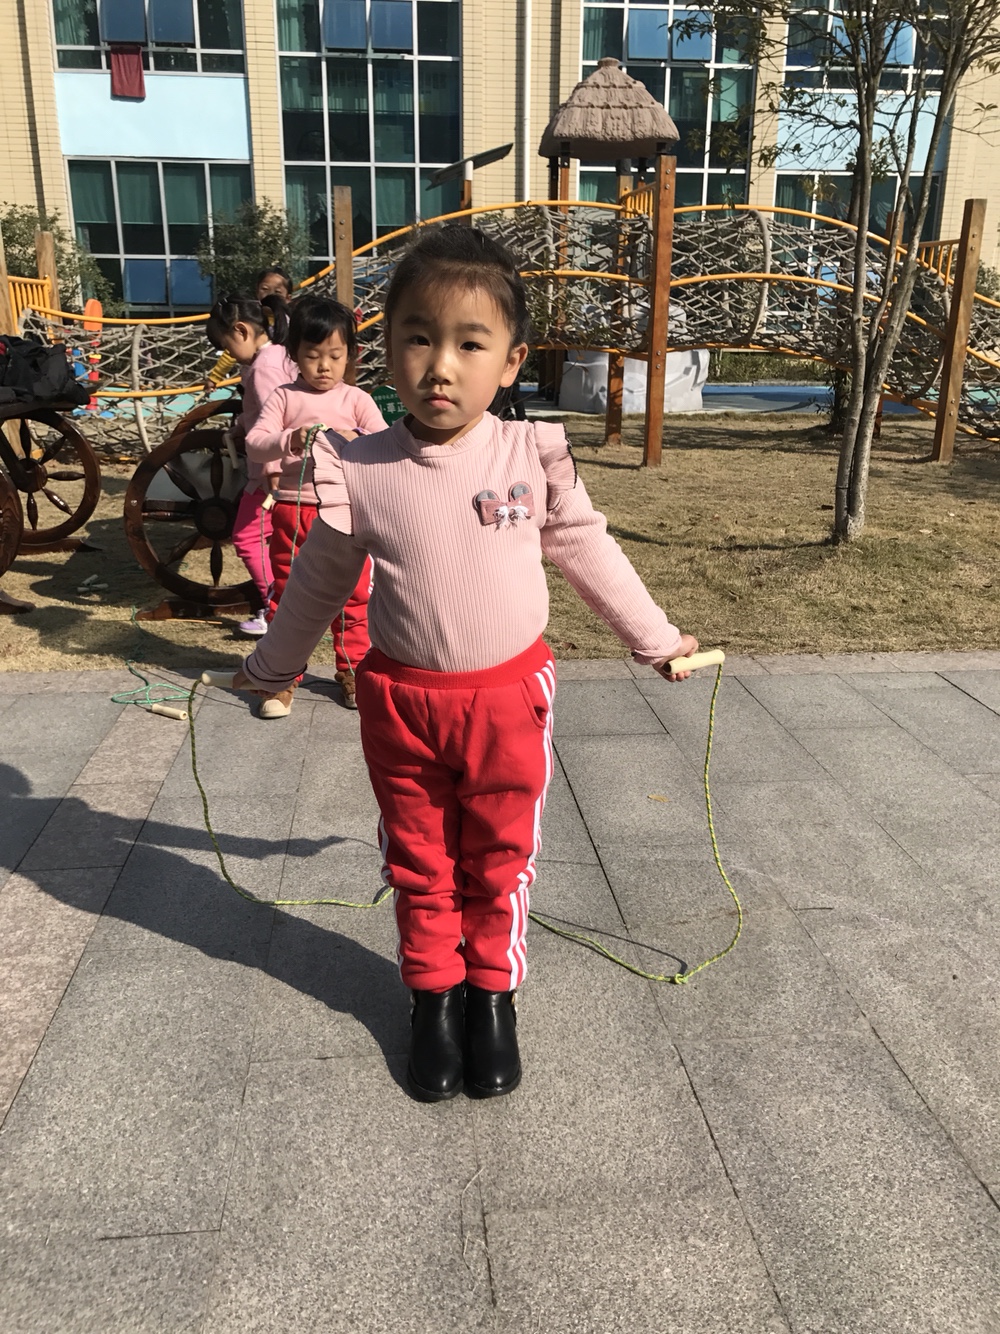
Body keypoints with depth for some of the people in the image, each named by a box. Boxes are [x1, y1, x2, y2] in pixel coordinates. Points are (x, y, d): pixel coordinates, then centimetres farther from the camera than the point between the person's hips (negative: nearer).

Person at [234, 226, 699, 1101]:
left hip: (509, 697, 0)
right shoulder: (359, 471, -10)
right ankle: (432, 994, 38)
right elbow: (319, 582, 6)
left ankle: (492, 992, 37)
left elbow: (589, 552, 5)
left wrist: (657, 639, 13)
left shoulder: (533, 457, -11)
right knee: (419, 863, 16)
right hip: (402, 700, 1)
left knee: (500, 858, 16)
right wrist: (270, 669, 18)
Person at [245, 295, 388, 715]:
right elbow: (254, 444, -8)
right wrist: (289, 441, -27)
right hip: (291, 512, 0)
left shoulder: (356, 399, 2)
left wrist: (353, 440, -29)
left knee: (352, 596, 8)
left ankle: (352, 669, 25)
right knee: (285, 595, 9)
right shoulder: (284, 397, 2)